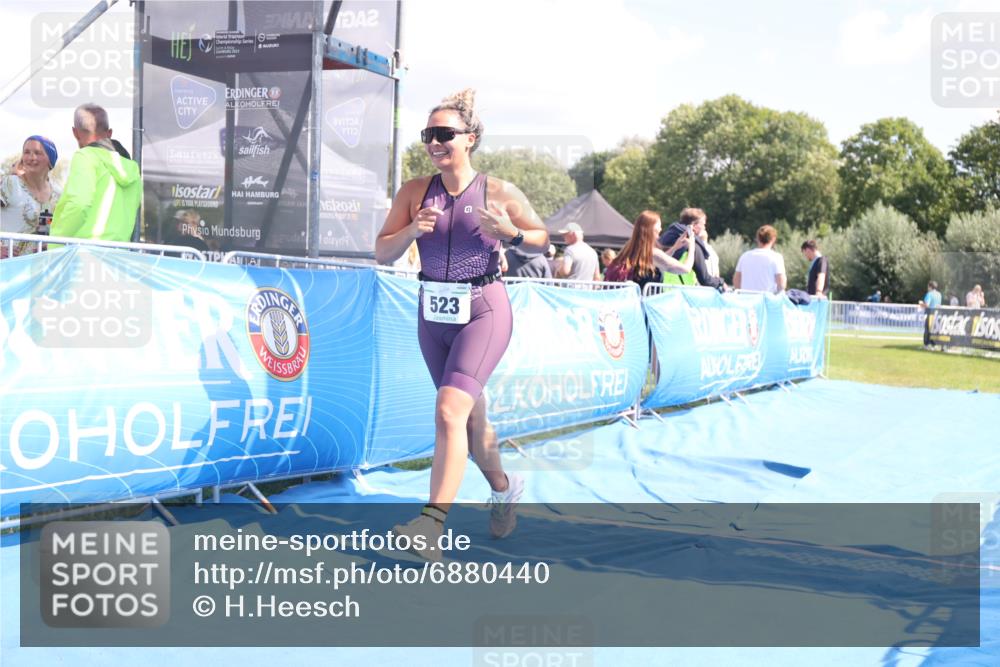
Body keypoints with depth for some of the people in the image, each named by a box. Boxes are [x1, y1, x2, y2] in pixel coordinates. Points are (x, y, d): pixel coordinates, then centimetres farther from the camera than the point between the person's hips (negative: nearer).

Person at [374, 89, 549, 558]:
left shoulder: (500, 194, -7)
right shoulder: (415, 192, 1)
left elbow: (543, 240, 4)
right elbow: (382, 252, 1)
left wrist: (509, 234, -17)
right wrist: (412, 230, -18)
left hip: (484, 312, -5)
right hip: (432, 316, 5)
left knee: (450, 409, -23)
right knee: (471, 418, 18)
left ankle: (433, 523, -24)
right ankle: (504, 488, 44)